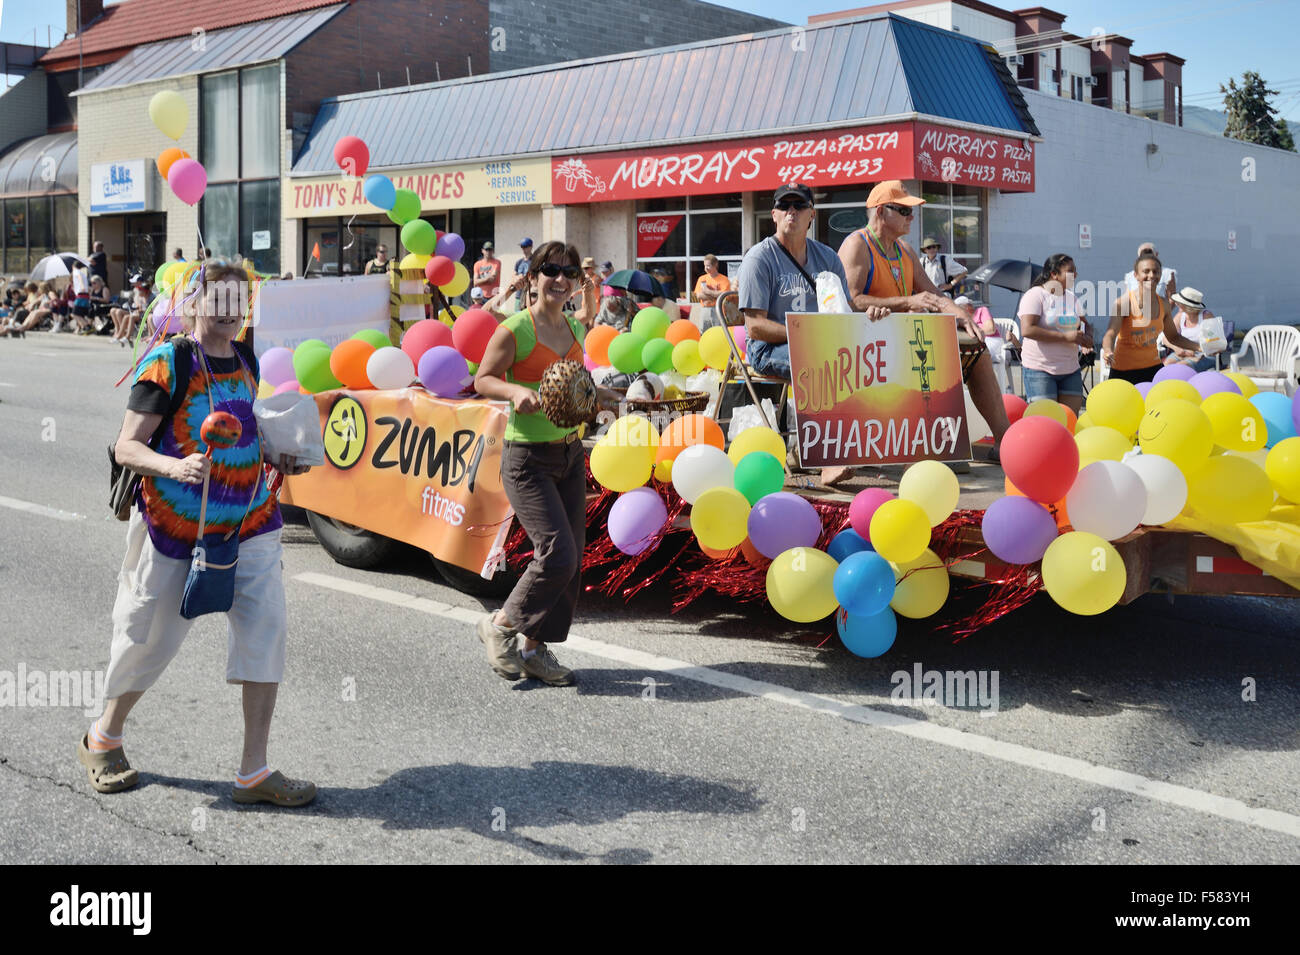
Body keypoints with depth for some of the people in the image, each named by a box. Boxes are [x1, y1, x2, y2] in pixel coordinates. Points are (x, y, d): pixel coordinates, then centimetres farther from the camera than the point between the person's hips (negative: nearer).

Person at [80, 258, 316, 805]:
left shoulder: (246, 360, 7)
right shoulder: (168, 363, -12)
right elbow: (126, 447, -16)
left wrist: (278, 459, 3)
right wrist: (174, 465, -34)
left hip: (250, 522, 5)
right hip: (177, 526, -5)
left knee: (265, 628, -8)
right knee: (152, 639, 10)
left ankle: (254, 774, 0)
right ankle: (102, 740, 38)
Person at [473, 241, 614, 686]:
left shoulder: (574, 328, 9)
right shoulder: (514, 329, -12)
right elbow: (483, 380, -7)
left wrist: (594, 395, 9)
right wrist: (516, 391, -24)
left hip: (570, 453, 7)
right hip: (528, 458, -7)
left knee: (571, 561, 7)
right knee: (558, 554, -14)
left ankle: (536, 648, 21)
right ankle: (500, 625, 10)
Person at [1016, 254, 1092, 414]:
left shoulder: (1072, 297, 14)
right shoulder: (1035, 295, -8)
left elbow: (1084, 325, 23)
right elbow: (1027, 330, -21)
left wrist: (1087, 338, -4)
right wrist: (1065, 337, -21)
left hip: (1070, 370, 7)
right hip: (1040, 370, -7)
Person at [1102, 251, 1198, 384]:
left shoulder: (1163, 304, 4)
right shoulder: (1124, 302, -13)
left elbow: (1173, 336, 17)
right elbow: (1110, 334, -24)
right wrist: (1108, 351, -46)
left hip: (1153, 368, 5)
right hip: (1124, 371, -5)